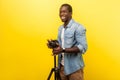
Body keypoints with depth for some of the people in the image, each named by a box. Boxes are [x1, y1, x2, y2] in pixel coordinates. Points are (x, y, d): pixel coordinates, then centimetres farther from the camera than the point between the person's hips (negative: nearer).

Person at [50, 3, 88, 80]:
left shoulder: (78, 27, -13)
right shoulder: (60, 28, 12)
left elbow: (83, 47, -20)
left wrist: (63, 50, -26)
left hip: (74, 67, -6)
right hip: (62, 66, 7)